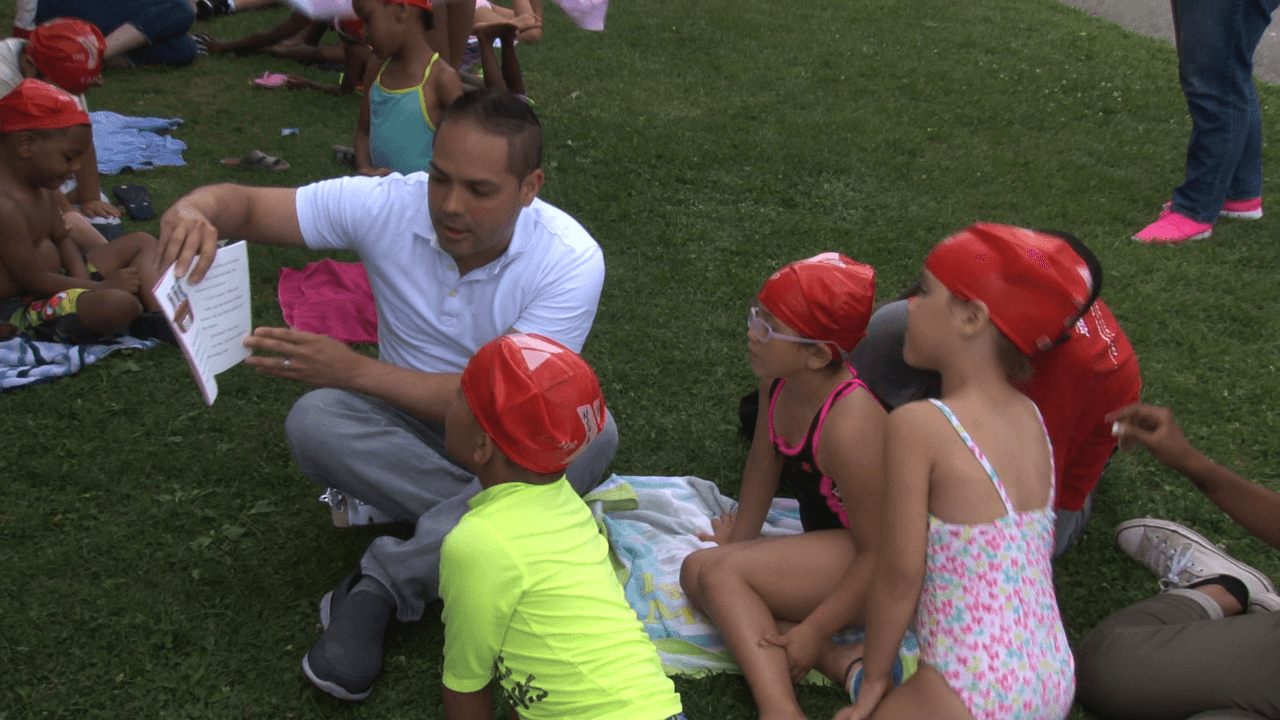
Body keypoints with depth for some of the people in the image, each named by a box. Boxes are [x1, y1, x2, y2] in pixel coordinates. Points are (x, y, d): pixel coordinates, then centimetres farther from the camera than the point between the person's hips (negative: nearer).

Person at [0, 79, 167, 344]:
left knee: (142, 243, 14)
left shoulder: (41, 188, 6)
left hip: (52, 281, 12)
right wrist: (104, 286, -15)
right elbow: (34, 281, -24)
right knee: (119, 303, -37)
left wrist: (82, 278, -5)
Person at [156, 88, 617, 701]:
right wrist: (198, 209, -38)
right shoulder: (388, 205, -16)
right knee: (315, 421, -30)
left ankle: (385, 582, -27)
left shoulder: (571, 260, -23)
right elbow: (248, 206, -12)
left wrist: (353, 370, -33)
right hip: (413, 431, 1)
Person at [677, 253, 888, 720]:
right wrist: (740, 542, 19)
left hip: (879, 568, -10)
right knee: (695, 574, -2)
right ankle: (835, 659, -14)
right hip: (829, 551, 10)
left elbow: (881, 552, -25)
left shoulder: (850, 426, -31)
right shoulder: (777, 380, -7)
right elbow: (763, 462, 11)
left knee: (718, 572, -19)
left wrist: (814, 632, -21)